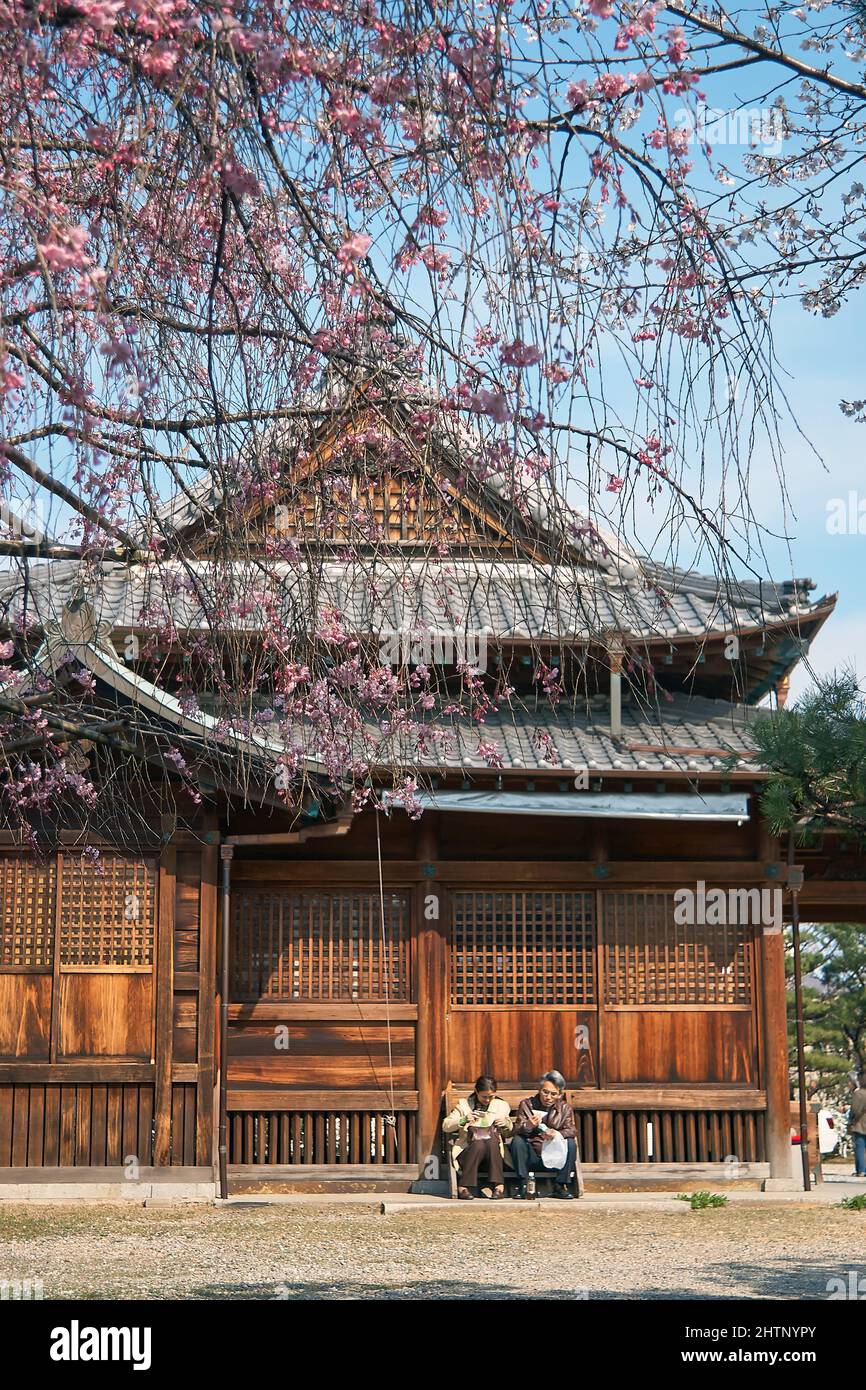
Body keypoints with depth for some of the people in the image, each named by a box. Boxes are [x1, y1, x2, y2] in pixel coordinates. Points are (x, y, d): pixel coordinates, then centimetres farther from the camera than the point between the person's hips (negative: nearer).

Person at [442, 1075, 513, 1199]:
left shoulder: (501, 1106, 15)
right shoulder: (464, 1105, 8)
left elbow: (509, 1133, 22)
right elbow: (445, 1126, 3)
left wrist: (506, 1124, -1)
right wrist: (464, 1119, -13)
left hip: (493, 1149, 1)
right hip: (468, 1149, -1)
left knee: (492, 1140, -33)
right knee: (479, 1144, -35)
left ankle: (498, 1186, -34)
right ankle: (463, 1187, -31)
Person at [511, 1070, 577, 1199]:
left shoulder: (565, 1108, 6)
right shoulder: (526, 1104, 1)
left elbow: (571, 1130, -8)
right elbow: (516, 1130, -10)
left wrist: (557, 1134, -31)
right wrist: (528, 1126, -34)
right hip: (532, 1158, -1)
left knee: (571, 1143, -24)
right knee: (517, 1141, -26)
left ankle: (560, 1186, -14)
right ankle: (522, 1185, -19)